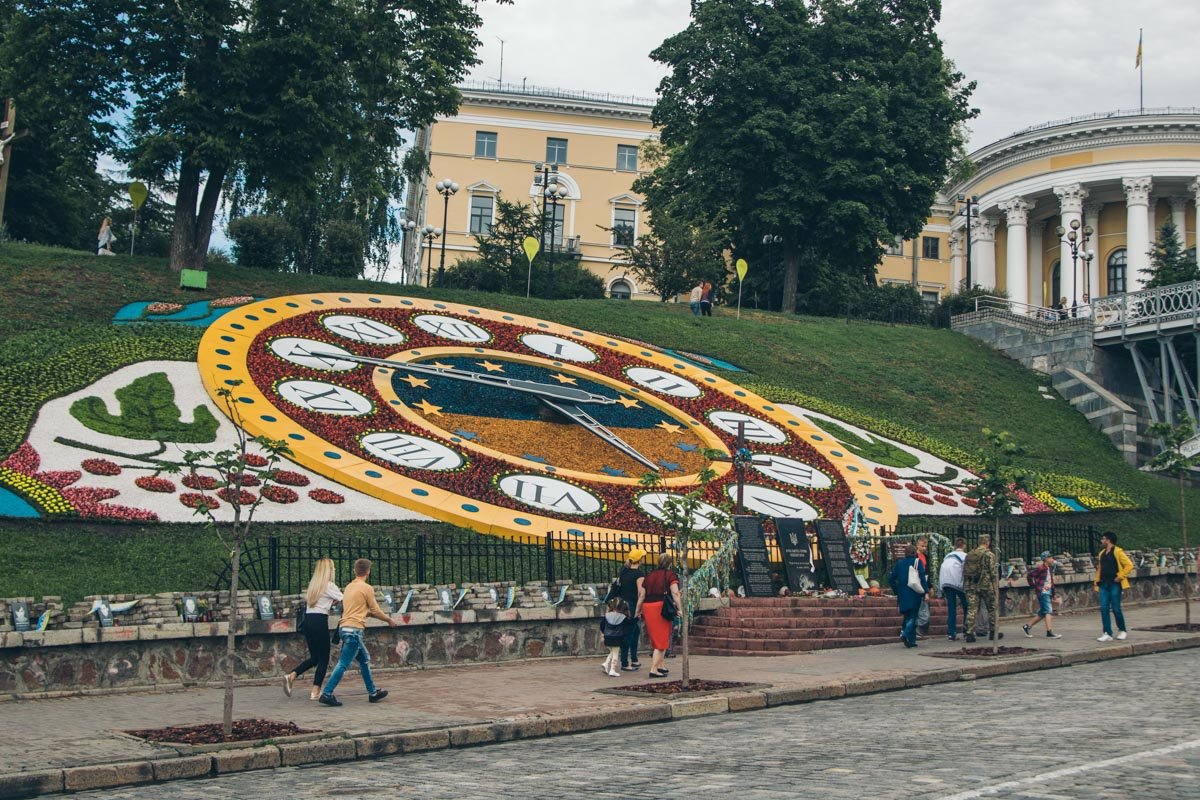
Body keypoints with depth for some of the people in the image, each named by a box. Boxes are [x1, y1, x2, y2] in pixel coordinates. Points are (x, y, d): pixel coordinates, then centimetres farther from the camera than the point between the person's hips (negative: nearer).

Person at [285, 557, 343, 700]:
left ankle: (291, 676, -2)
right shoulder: (329, 586, -6)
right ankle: (315, 691, -1)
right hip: (320, 621, -7)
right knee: (324, 657, 1)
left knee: (314, 657, 15)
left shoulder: (313, 584, 15)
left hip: (308, 620, 7)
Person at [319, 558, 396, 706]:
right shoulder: (367, 588, -8)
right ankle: (327, 694, -13)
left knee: (365, 659, 17)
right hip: (354, 630, -9)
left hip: (345, 627, 9)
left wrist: (378, 615, 31)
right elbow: (376, 611, -1)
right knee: (344, 664, -9)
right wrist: (389, 620, 16)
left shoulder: (349, 586, 16)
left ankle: (373, 692, 22)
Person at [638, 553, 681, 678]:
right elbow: (675, 593, -12)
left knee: (656, 639, 19)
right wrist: (680, 609, -14)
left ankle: (661, 665, 26)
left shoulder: (649, 576, 16)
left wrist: (637, 611, 22)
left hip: (647, 607, 6)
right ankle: (654, 669, -9)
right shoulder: (671, 575, 1)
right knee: (661, 640, -1)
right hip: (661, 607, -6)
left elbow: (641, 595, 16)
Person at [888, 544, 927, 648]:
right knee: (913, 616, -1)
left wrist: (897, 592, 20)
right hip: (914, 594, -4)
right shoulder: (917, 562, -2)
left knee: (908, 616, 13)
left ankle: (912, 640, 12)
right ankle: (905, 634, -25)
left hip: (903, 594, 4)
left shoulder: (899, 563, 10)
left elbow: (891, 580, 11)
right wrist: (926, 591, -10)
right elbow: (922, 577, -11)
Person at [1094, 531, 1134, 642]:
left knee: (1116, 608, -1)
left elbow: (1129, 565, -11)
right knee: (1104, 609, -2)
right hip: (1103, 584, 7)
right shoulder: (1101, 554, 15)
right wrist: (1097, 580, 13)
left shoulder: (1117, 552, -7)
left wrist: (1120, 576, -13)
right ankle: (1107, 634, -1)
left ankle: (1122, 630, 19)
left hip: (1114, 584, -6)